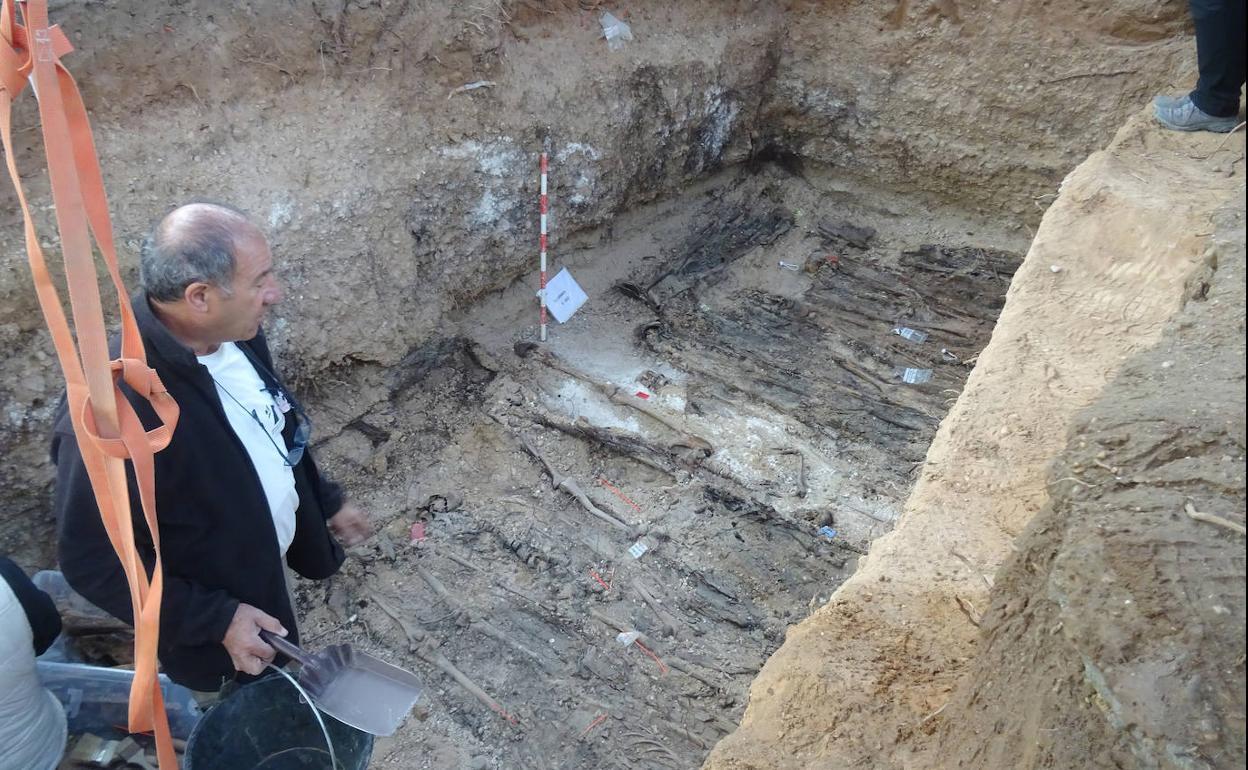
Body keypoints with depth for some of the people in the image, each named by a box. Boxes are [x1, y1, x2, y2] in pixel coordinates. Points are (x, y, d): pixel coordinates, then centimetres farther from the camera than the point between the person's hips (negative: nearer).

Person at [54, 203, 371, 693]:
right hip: (215, 608, -6)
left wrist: (325, 501, 12)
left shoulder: (231, 332, -16)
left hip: (265, 562, 6)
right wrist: (215, 620, -26)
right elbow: (92, 562, -27)